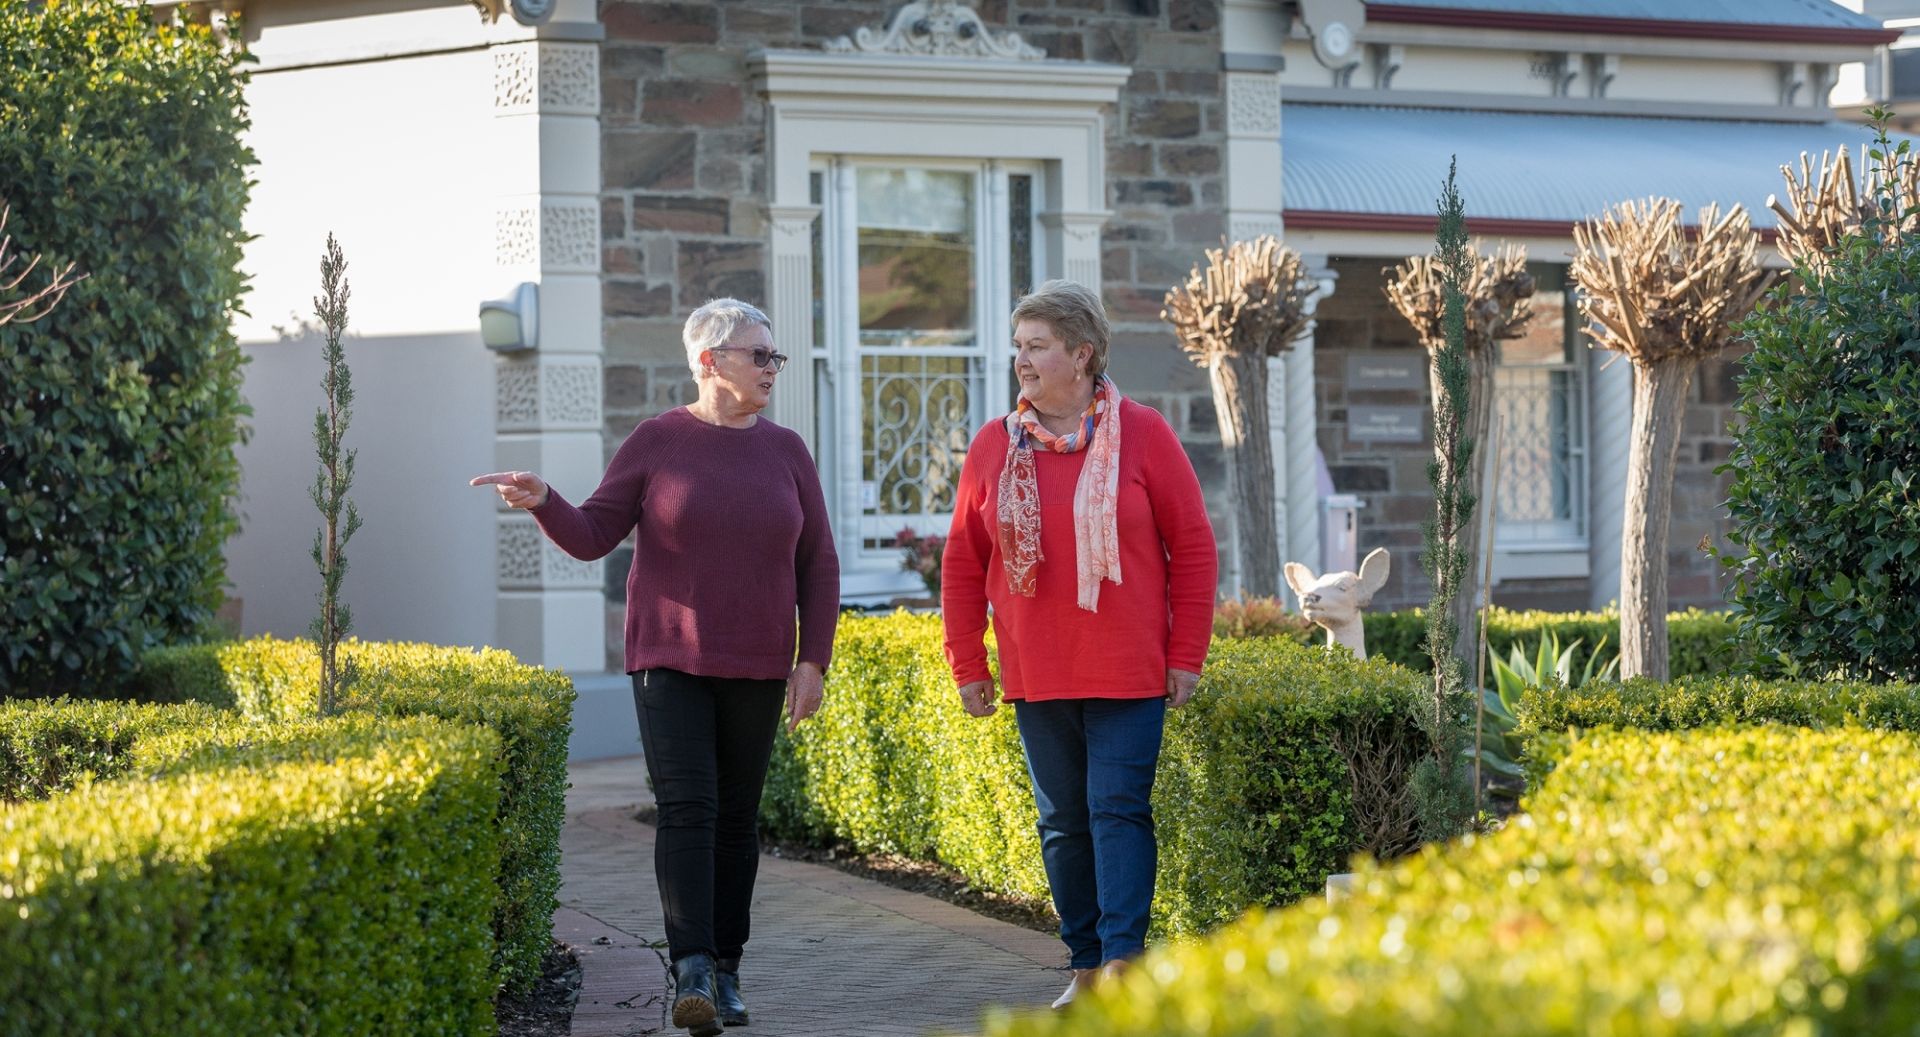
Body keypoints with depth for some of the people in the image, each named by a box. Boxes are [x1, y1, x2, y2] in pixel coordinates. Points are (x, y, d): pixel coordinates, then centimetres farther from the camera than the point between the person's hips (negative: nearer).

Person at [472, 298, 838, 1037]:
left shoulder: (785, 451, 5)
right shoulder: (657, 442, -2)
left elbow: (817, 564, 6)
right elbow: (592, 536, -3)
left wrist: (813, 663, -1)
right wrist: (542, 501, -23)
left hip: (756, 670, 3)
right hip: (670, 663, -3)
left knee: (737, 819, 6)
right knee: (686, 808, -15)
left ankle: (726, 972, 16)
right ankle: (691, 975, -20)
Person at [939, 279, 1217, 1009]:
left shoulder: (1141, 435, -3)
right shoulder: (994, 445, 5)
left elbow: (1193, 548, 0)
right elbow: (962, 563, 9)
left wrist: (1186, 655, -4)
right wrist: (967, 666, 6)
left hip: (1130, 672, -3)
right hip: (1036, 676, 3)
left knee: (1119, 810, -8)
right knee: (1063, 822, 8)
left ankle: (1124, 961, -8)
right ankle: (1086, 966, 16)